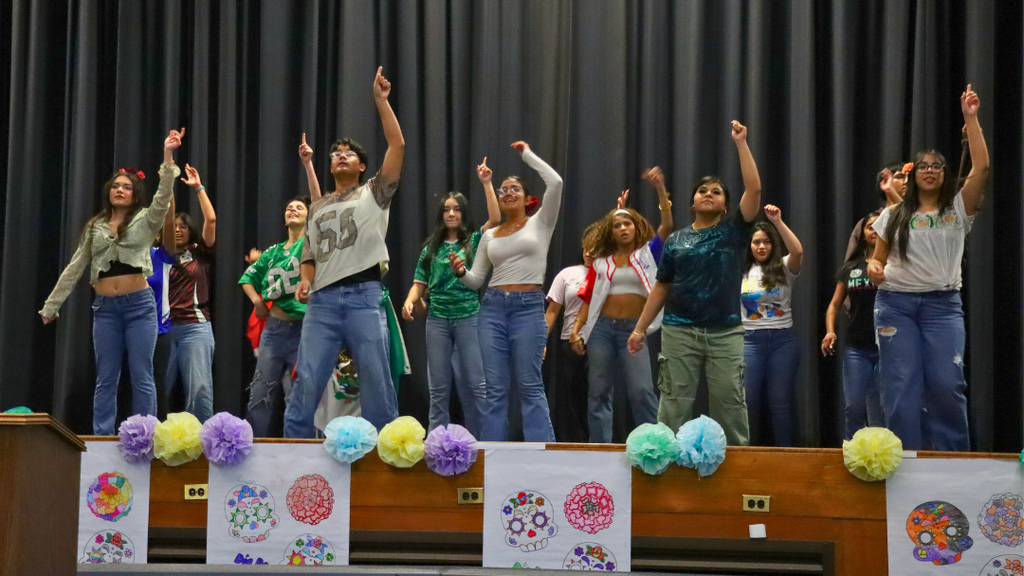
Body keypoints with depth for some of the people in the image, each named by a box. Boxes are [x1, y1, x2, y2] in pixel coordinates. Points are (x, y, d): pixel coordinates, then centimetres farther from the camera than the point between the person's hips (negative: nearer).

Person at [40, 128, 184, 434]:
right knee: (105, 379, 6)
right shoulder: (95, 227, 12)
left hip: (139, 304, -3)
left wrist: (168, 155, -28)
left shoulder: (145, 221, 3)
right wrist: (51, 305, 15)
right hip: (105, 307, 3)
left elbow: (164, 196, -15)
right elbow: (74, 269, 15)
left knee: (142, 377, -1)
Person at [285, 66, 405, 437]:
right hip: (322, 302, 3)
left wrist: (380, 100, -4)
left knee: (377, 380, -1)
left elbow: (397, 146, -2)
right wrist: (304, 280, 2)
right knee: (307, 381, -3)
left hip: (364, 297, -3)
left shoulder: (373, 194, 9)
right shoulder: (317, 208, 22)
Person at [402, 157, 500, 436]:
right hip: (437, 320, 2)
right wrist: (410, 300, -13)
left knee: (475, 384, -2)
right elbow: (420, 283, 7)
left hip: (469, 318, -2)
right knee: (439, 387, 5)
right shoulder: (431, 248, 11)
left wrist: (486, 183, -11)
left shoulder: (473, 241, 5)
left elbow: (495, 219, -10)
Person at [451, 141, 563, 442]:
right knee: (495, 388, 3)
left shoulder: (540, 223, 4)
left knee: (530, 387, -4)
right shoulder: (489, 235, 14)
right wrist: (461, 271, -10)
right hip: (493, 307, 4)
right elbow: (476, 280, 13)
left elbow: (556, 183, -11)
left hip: (528, 307, -4)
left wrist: (527, 154, -2)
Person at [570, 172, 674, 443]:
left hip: (633, 329, -2)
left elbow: (666, 227, -8)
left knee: (642, 392, -11)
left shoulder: (648, 254, 6)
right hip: (602, 328, 3)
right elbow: (589, 299, 10)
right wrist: (576, 329, 0)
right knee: (599, 392, 3)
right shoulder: (601, 262, 10)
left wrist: (660, 190, -19)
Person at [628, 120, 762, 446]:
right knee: (673, 405, 2)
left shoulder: (734, 232, 6)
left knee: (729, 405, 2)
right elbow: (661, 287, 11)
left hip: (725, 333, -1)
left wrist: (741, 143, -7)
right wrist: (640, 328, 6)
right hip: (679, 331, 1)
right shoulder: (676, 240, 10)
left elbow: (754, 188, -7)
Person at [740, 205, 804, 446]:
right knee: (750, 401, 1)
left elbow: (797, 251, -17)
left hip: (783, 339, -1)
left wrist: (778, 222, -25)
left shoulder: (783, 268, 2)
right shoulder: (741, 271, 10)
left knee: (780, 402, -1)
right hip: (750, 340, 1)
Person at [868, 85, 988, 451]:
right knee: (900, 387, -2)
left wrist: (970, 119, -10)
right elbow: (877, 258, 15)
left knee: (947, 385, -8)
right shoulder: (894, 215, 11)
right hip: (895, 304, 1)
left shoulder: (958, 209, 6)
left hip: (943, 304, -1)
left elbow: (981, 167, -8)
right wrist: (874, 268, -11)